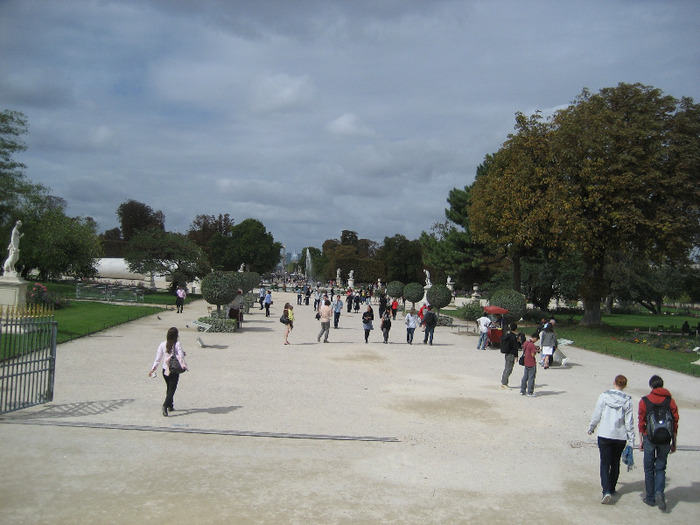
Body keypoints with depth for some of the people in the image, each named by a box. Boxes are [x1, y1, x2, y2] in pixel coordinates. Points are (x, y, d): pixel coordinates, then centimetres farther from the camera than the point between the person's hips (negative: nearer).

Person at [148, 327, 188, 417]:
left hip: (165, 370, 4)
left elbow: (158, 358, 2)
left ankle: (170, 406, 29)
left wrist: (153, 368, 8)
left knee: (169, 387, 21)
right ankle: (165, 405, -20)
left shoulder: (162, 345, -1)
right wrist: (183, 365, -6)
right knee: (172, 388, -2)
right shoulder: (177, 344, -11)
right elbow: (181, 356, -15)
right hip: (175, 370, -4)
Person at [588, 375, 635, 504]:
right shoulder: (627, 400, -5)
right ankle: (612, 489, 29)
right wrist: (631, 441, 3)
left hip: (604, 435, -2)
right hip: (620, 436, 2)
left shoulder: (604, 396, -6)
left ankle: (606, 490, -15)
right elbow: (629, 422, -3)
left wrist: (591, 428, 16)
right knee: (615, 463, 19)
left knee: (605, 463, 1)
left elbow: (596, 415, -1)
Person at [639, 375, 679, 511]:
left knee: (649, 469, 11)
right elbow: (675, 423, 2)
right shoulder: (670, 401, 1)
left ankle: (650, 498, 15)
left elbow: (641, 423, -2)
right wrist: (674, 443, 10)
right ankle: (659, 492, -10)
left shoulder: (644, 401, -3)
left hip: (650, 438, -1)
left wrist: (641, 441, 5)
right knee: (661, 468, 12)